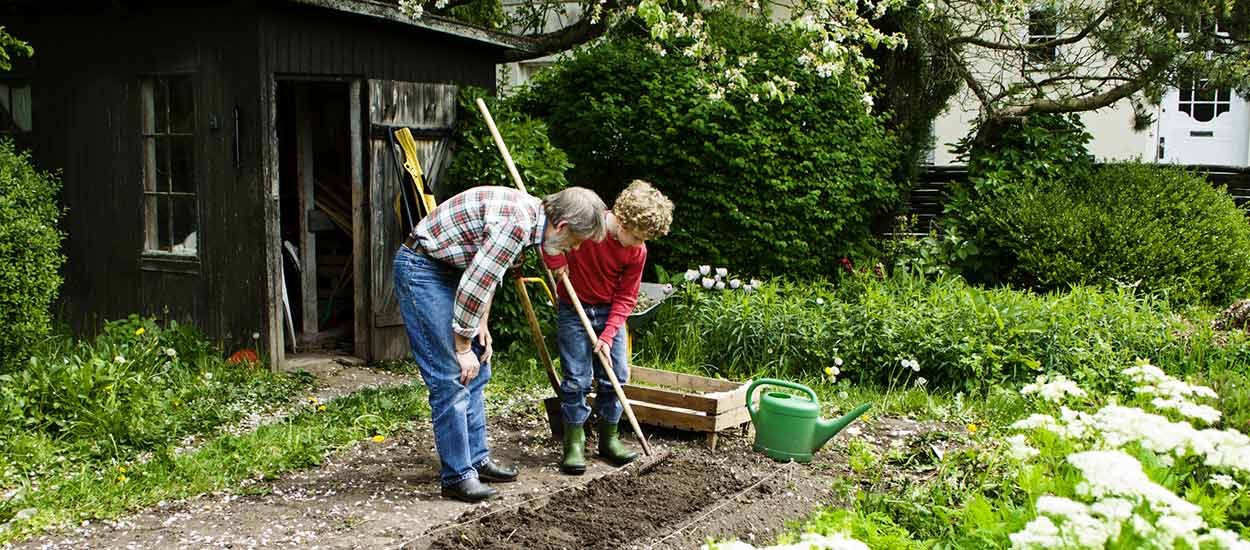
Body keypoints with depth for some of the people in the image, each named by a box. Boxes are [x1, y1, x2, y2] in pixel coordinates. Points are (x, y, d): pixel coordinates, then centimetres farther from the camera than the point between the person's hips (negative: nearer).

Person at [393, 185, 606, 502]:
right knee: (451, 378, -9)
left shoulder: (531, 214, 4)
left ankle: (476, 460, 22)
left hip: (449, 268, 10)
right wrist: (462, 347, -15)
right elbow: (473, 284, -25)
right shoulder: (517, 223, -27)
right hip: (421, 267, -10)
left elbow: (486, 271, 16)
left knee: (475, 374, 13)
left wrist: (482, 324, 9)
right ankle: (457, 477, -1)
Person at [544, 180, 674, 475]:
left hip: (609, 312, 4)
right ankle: (574, 444, 5)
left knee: (616, 375, 5)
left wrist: (608, 335, -15)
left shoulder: (637, 251, -12)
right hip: (574, 310, -3)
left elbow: (626, 297, -7)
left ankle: (609, 438, 20)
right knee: (576, 379, -5)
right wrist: (555, 260, -19)